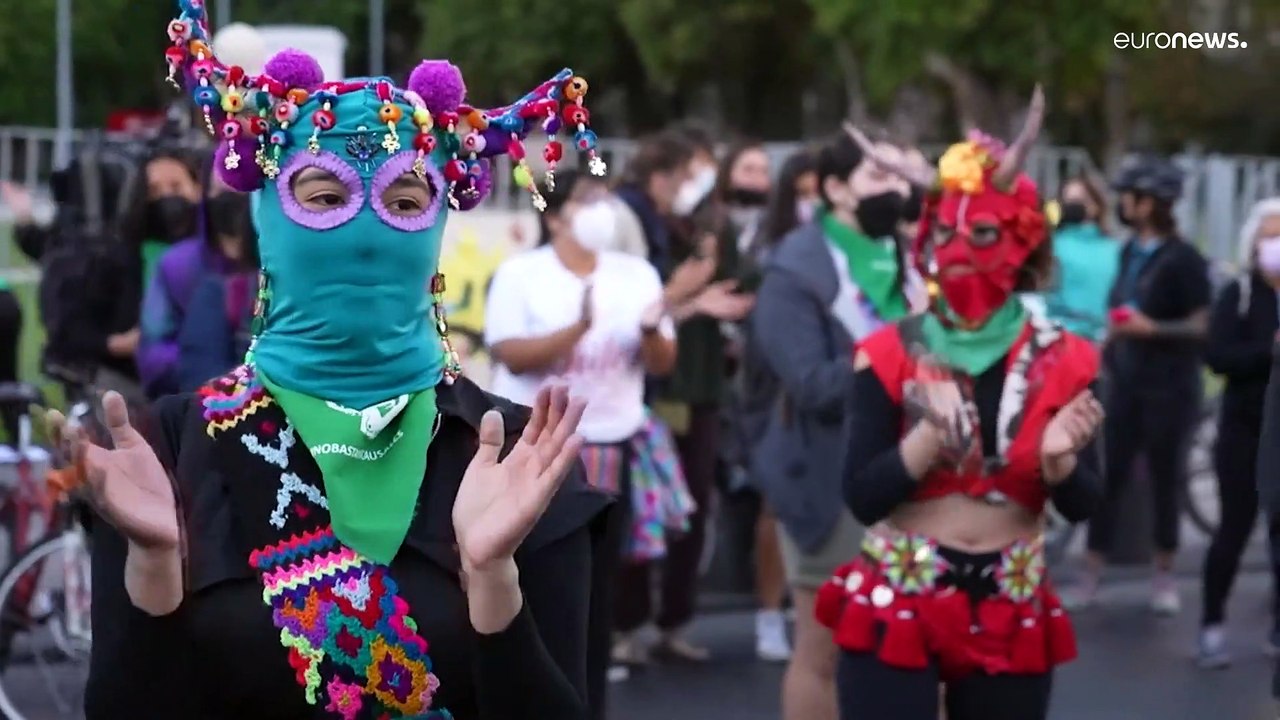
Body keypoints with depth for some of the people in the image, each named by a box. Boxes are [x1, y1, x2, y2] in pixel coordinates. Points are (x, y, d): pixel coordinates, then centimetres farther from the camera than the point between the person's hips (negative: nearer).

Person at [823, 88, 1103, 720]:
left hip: (1011, 614, 3)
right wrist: (932, 432, -26)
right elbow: (862, 497, -13)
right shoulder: (889, 354, -6)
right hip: (896, 607, -3)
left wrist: (1059, 458, -21)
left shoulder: (1062, 360, 0)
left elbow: (1082, 505, 0)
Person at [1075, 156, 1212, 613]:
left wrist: (1151, 328, -22)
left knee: (1166, 480, 5)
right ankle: (1092, 575, 5)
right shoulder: (1129, 252, 9)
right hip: (1125, 382, 5)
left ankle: (1165, 576, 16)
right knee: (1108, 477, 1)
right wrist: (1110, 341, 12)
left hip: (1170, 387, -5)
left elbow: (1203, 327, -14)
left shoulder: (1184, 260, -10)